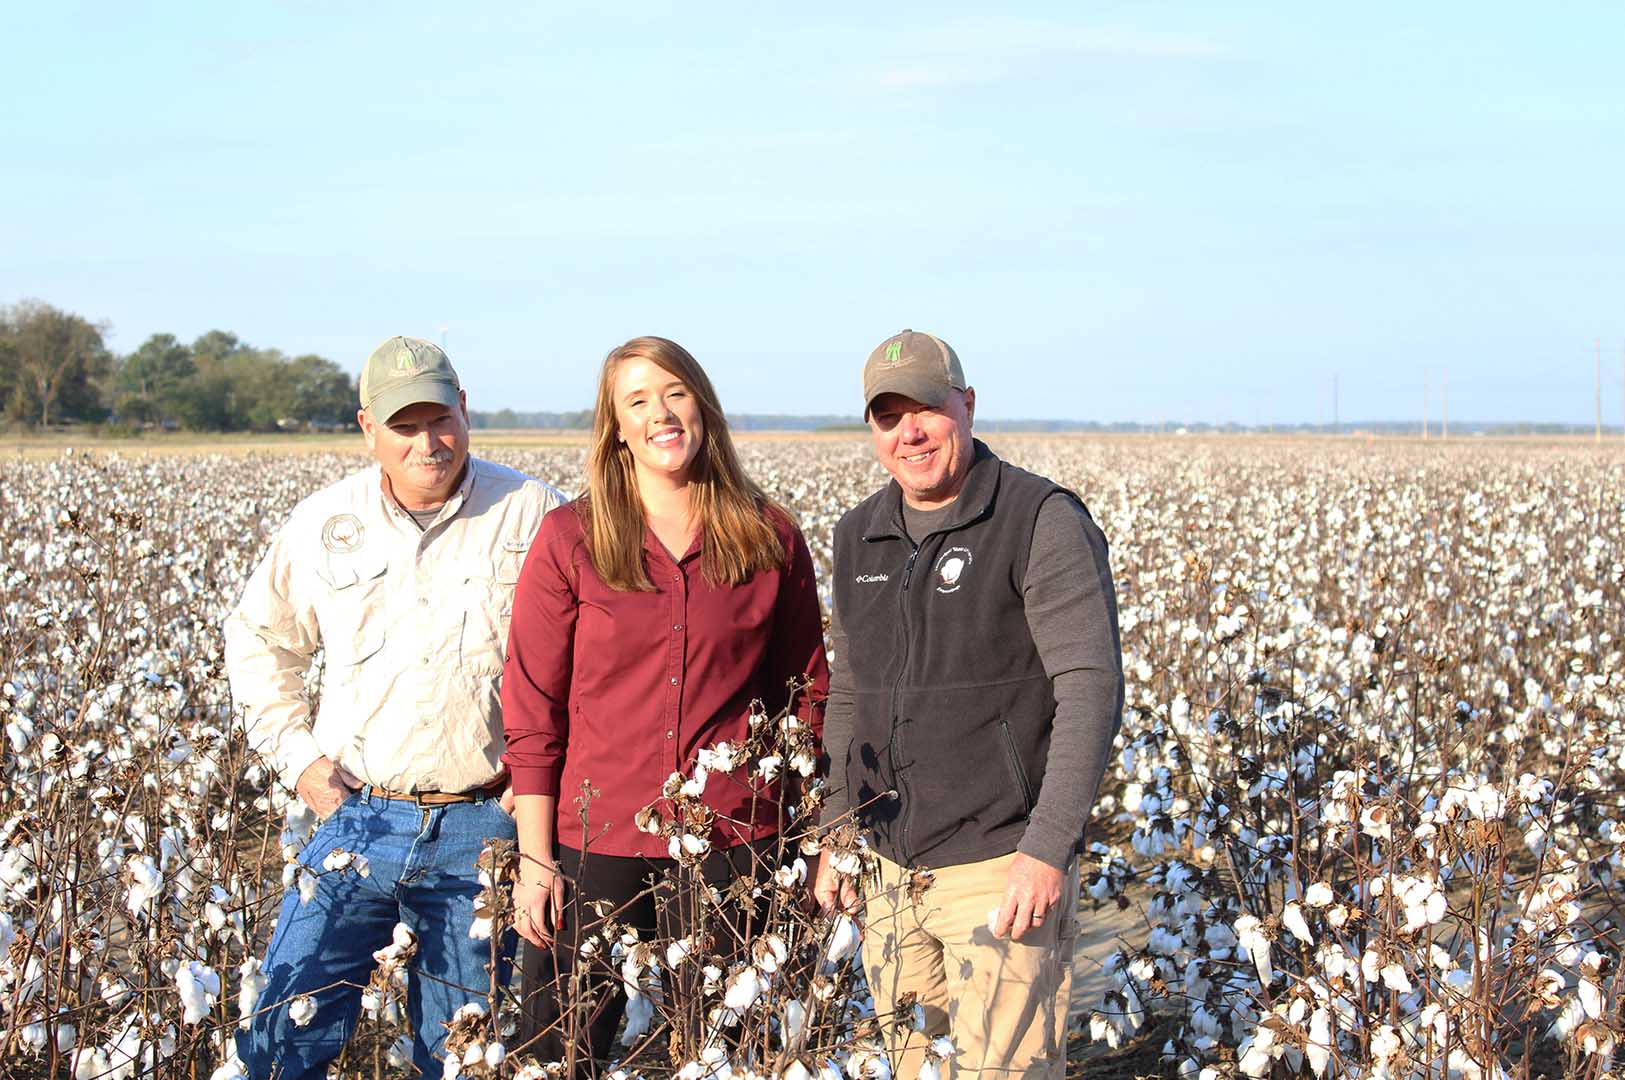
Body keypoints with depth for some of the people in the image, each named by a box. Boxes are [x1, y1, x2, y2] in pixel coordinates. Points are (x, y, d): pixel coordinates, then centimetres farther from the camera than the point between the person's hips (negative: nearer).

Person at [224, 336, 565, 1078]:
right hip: (358, 816, 2)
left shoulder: (535, 516, -4)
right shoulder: (322, 524, 4)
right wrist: (295, 755, 8)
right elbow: (258, 641, 18)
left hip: (483, 829, -1)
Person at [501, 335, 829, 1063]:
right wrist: (534, 858, -4)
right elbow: (532, 709, 0)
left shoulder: (771, 539, 3)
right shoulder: (569, 540, -1)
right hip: (594, 841, -1)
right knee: (560, 1054, 3)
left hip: (730, 846, 1)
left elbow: (805, 694, 11)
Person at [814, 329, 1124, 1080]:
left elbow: (1090, 689, -15)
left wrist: (1048, 848, -21)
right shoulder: (858, 537, 12)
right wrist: (835, 832, 15)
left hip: (1001, 867, -6)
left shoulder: (1043, 522, -9)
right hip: (888, 870, 6)